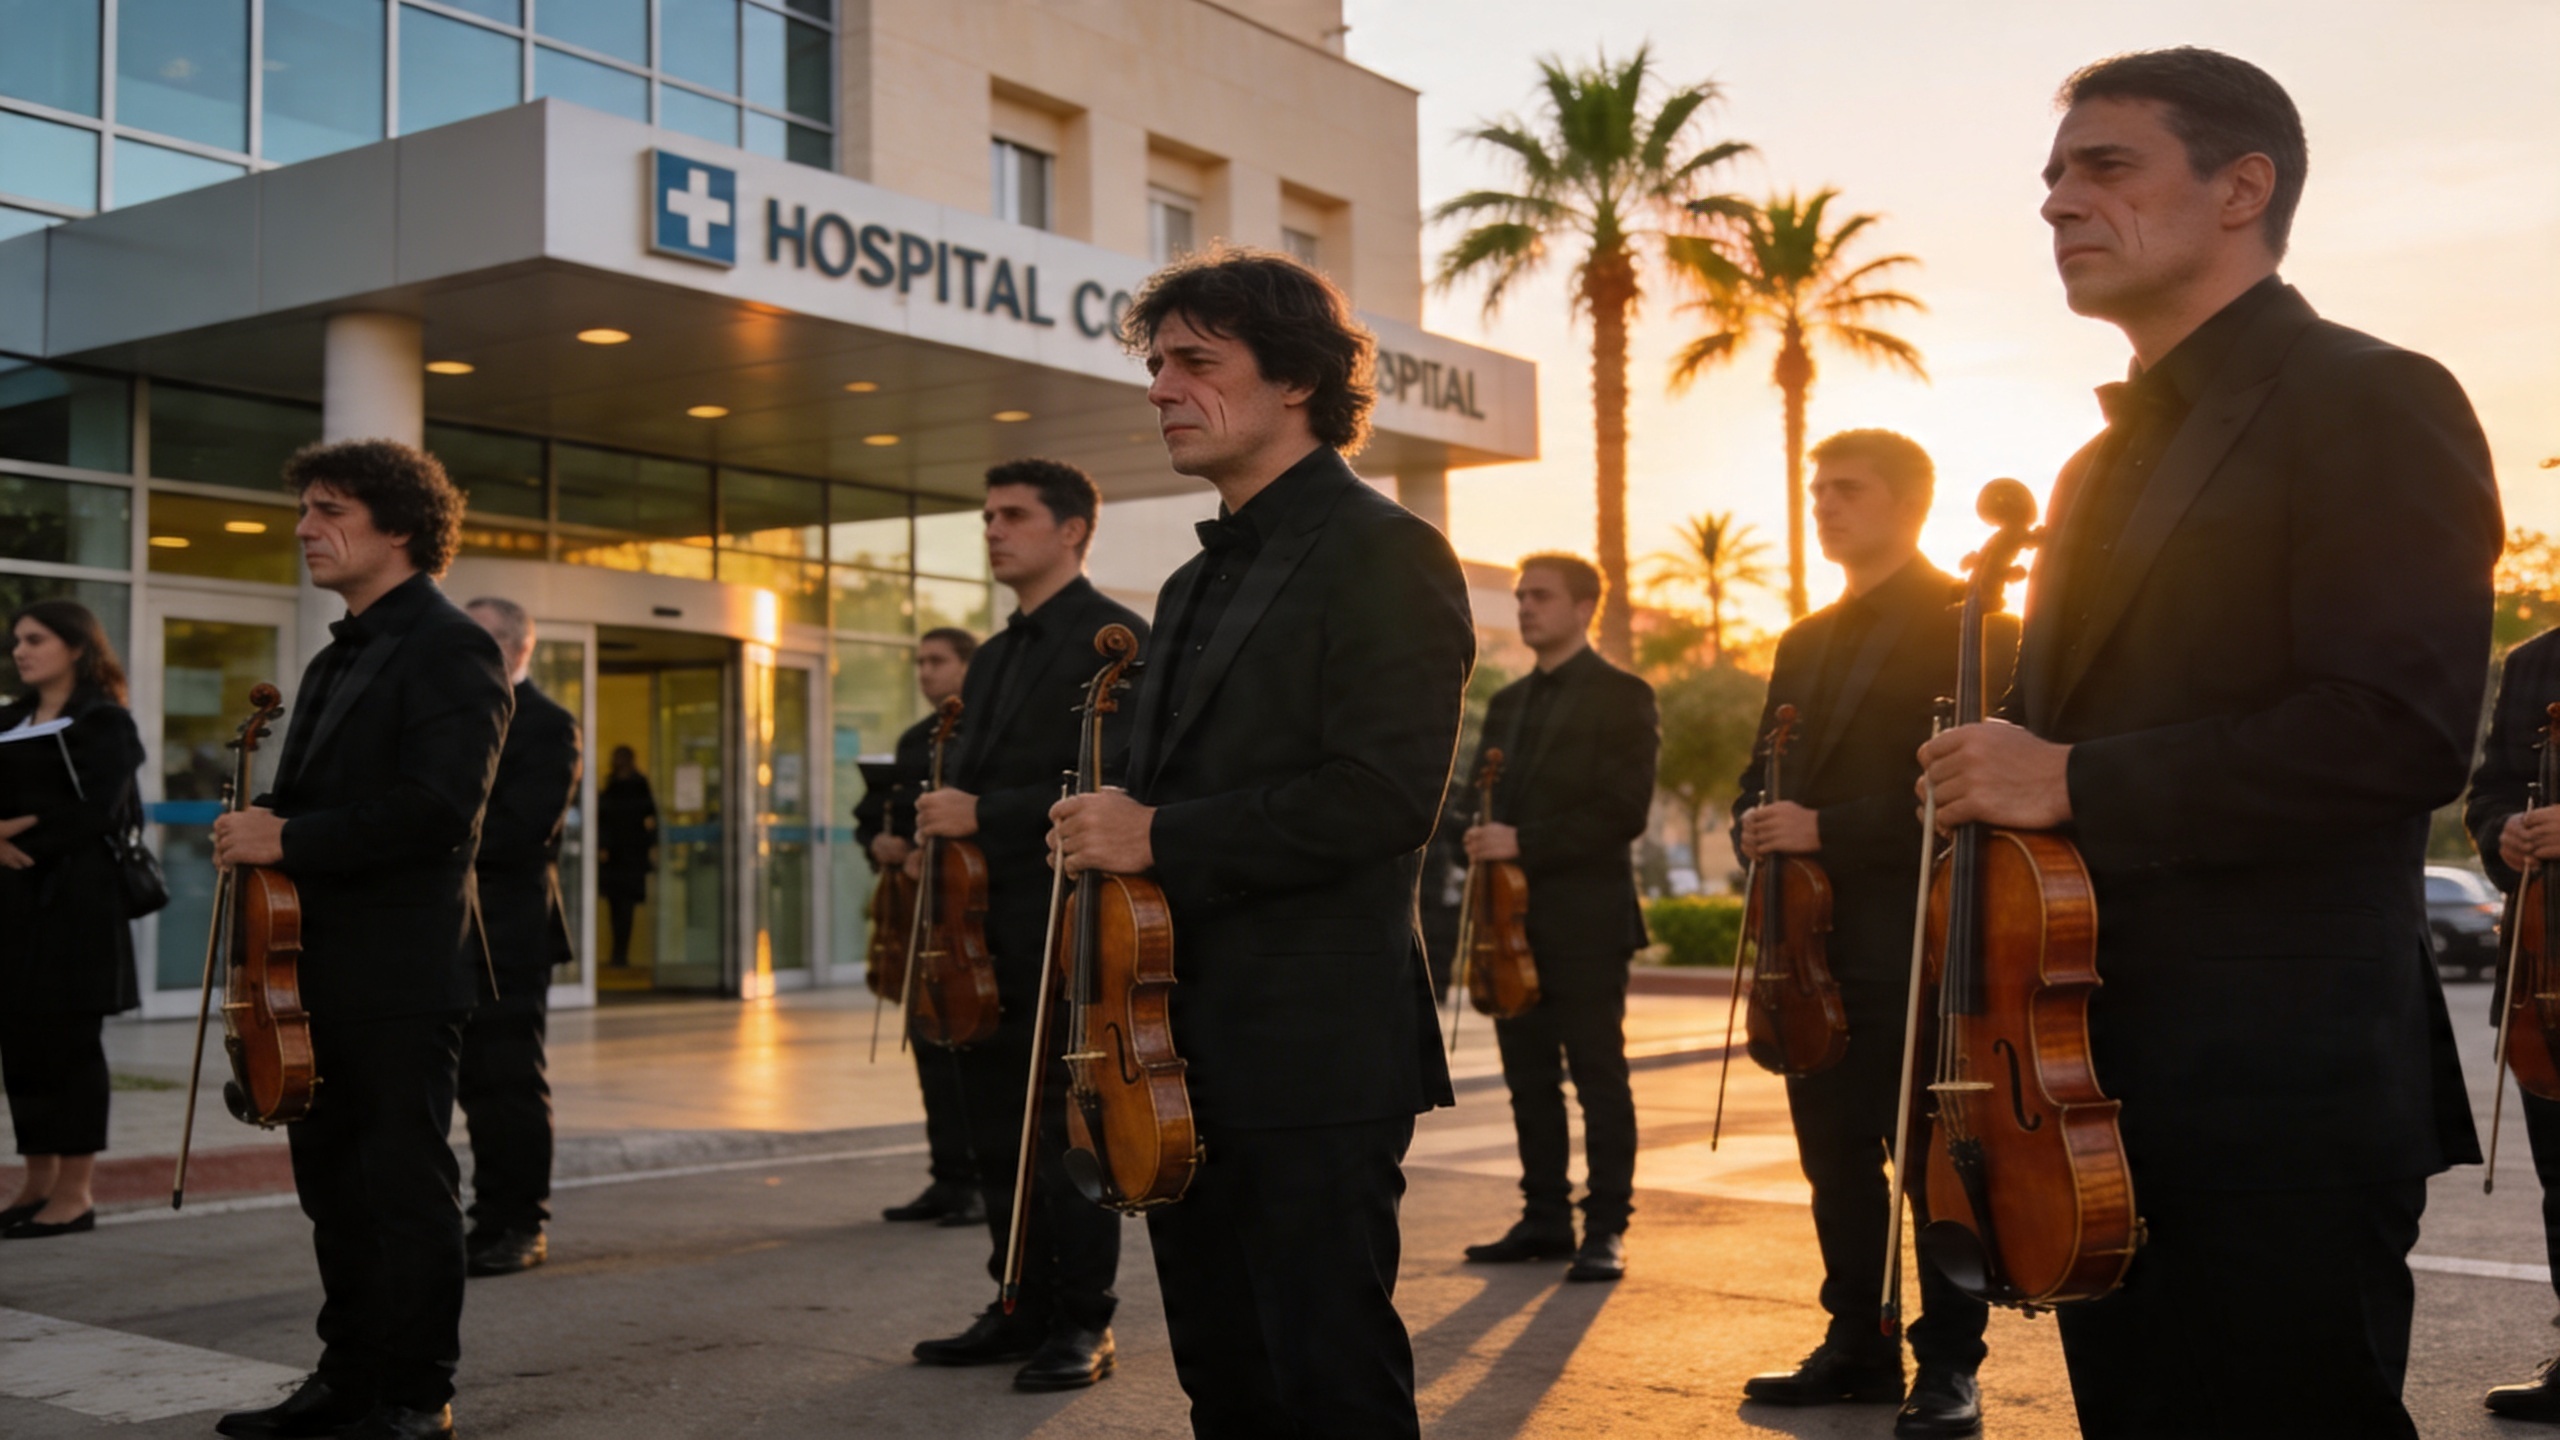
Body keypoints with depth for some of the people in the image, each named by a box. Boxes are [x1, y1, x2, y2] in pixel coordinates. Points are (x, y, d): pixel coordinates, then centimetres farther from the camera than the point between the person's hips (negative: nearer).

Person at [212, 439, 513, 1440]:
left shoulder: (451, 652, -10)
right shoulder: (335, 662, 21)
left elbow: (439, 808, -21)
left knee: (405, 1187, -2)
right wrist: (260, 831, 2)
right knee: (335, 1185, 15)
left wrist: (290, 840, -19)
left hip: (402, 976, -9)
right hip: (320, 972, 9)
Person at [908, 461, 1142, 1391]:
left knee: (1066, 1132, -2)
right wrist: (945, 817, 5)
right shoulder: (993, 659, 21)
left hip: (1065, 927, -8)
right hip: (987, 929, 8)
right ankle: (1022, 1307, 20)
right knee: (1000, 1134, 11)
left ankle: (1082, 1324, 6)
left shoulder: (1114, 637, -6)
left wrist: (984, 815, -18)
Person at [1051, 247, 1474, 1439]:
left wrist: (1160, 839, -18)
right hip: (1186, 1055, 9)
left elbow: (1386, 794, -20)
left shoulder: (1381, 553, -9)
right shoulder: (1196, 586, 20)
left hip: (1314, 1056, -9)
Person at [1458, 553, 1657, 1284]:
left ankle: (1606, 1229, 4)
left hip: (1585, 921, -7)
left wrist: (1524, 842, -17)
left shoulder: (1621, 696, -4)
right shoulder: (1507, 703, 18)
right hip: (1514, 920, 7)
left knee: (1600, 1079, -1)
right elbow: (1484, 796, 21)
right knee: (1529, 1079, 9)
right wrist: (1482, 837, -2)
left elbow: (1623, 811, -13)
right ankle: (1544, 1218, 17)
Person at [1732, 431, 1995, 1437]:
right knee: (1837, 1157, 10)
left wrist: (1826, 828, -18)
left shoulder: (1971, 624, -4)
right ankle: (1858, 1345, 19)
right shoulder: (1804, 643, 19)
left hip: (1917, 938, -7)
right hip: (1815, 942, 7)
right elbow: (1767, 772, 22)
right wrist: (1760, 826, -1)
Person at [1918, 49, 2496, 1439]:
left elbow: (2401, 728, -20)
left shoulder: (2371, 404, -7)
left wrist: (2076, 782, -20)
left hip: (2278, 1092, -8)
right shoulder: (2106, 462, 19)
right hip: (2101, 1081, 8)